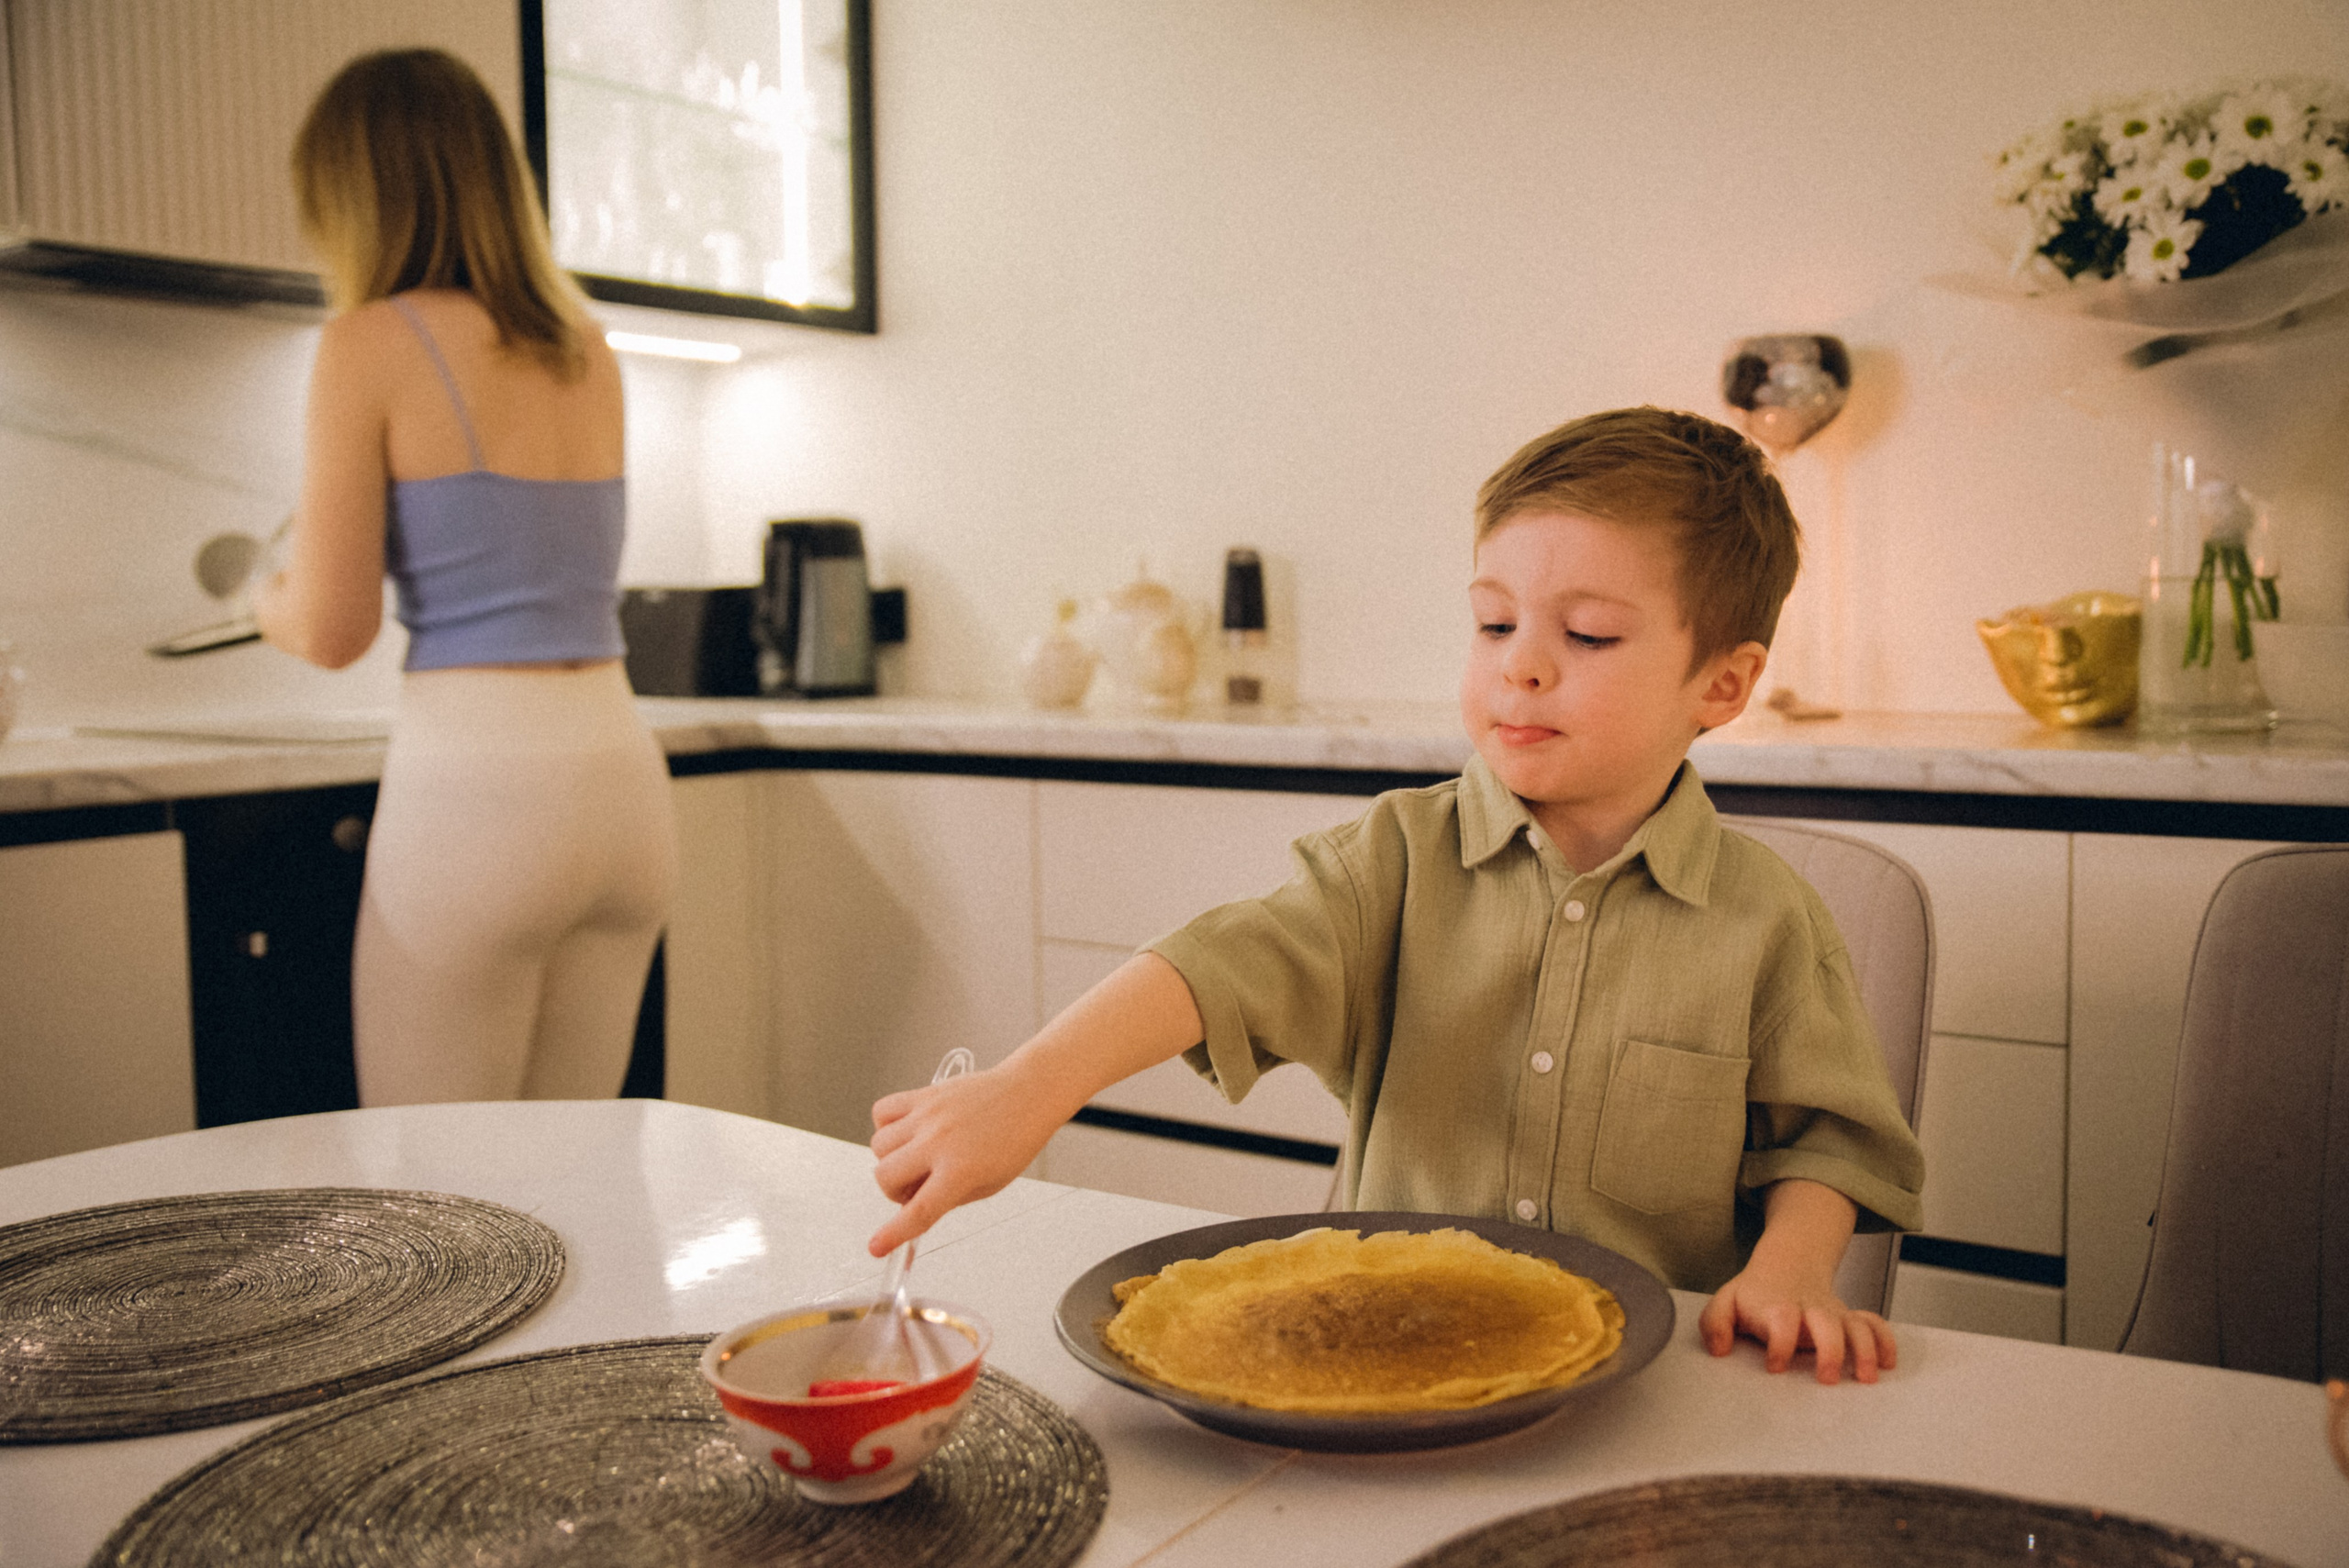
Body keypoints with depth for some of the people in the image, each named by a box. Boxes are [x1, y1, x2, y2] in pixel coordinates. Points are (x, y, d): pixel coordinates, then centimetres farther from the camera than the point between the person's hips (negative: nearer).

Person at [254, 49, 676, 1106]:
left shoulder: (372, 345, -5)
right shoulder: (588, 355, 12)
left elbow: (333, 632, -7)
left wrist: (269, 603, 16)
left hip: (473, 781, -6)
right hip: (620, 772, 6)